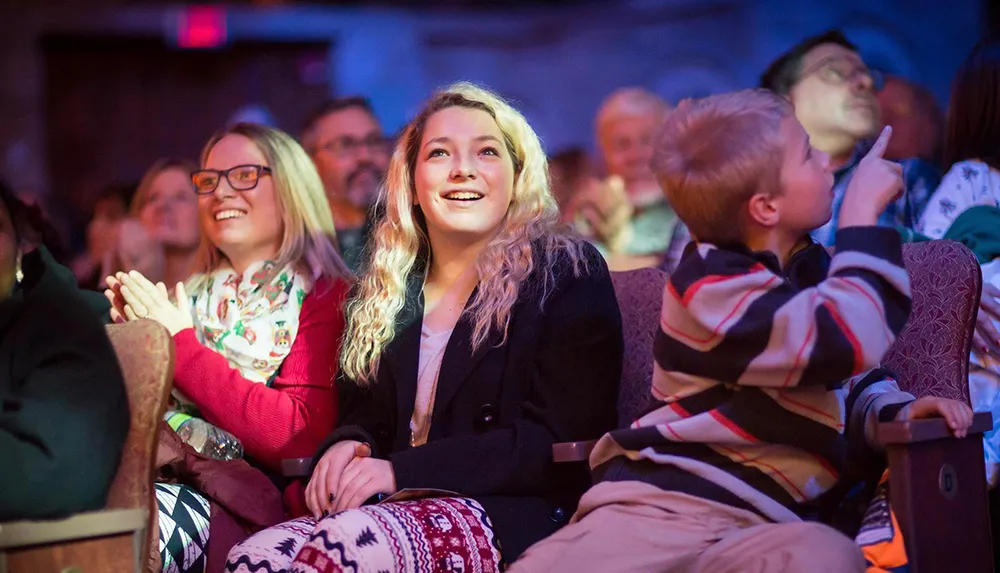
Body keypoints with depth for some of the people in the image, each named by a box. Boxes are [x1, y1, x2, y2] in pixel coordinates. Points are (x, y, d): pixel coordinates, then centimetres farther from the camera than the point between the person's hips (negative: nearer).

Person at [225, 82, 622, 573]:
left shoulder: (569, 276, 2)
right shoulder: (385, 294, 20)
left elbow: (559, 440, -7)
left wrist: (401, 470, -16)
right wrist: (346, 446, -3)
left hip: (515, 517, -5)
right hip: (401, 509, 5)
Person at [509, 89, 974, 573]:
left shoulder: (811, 270, 19)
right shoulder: (712, 282, -6)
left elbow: (853, 381, 30)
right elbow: (846, 342, -20)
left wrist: (897, 410, 7)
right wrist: (862, 212, -11)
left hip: (757, 524, 5)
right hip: (660, 502, -5)